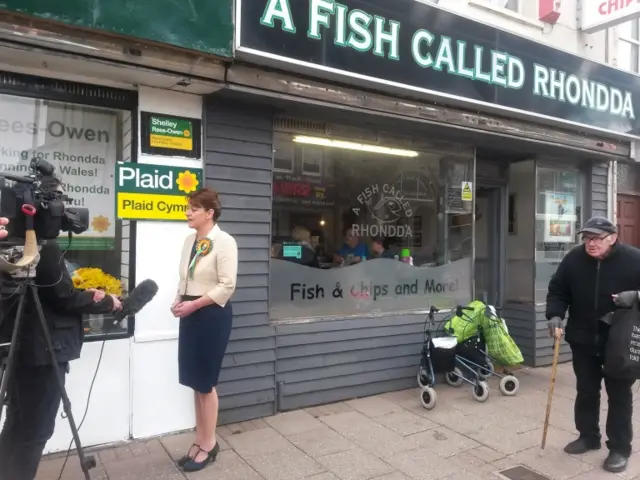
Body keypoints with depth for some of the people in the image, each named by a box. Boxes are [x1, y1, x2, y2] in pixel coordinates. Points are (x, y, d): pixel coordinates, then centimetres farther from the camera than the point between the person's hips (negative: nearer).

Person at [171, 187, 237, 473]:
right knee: (194, 381, 14)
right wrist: (179, 301, -1)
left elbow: (227, 286, -18)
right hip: (191, 315, 7)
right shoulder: (190, 240, 9)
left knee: (205, 382, 3)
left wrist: (193, 304, -18)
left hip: (212, 316, -7)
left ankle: (208, 445, 21)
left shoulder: (224, 242, -13)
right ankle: (200, 441, 29)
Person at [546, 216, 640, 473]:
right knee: (586, 391, 16)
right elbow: (557, 290, 2)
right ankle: (588, 436, 34)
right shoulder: (573, 259, -6)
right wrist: (555, 315, -13)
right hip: (583, 339, 3)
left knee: (619, 395, 8)